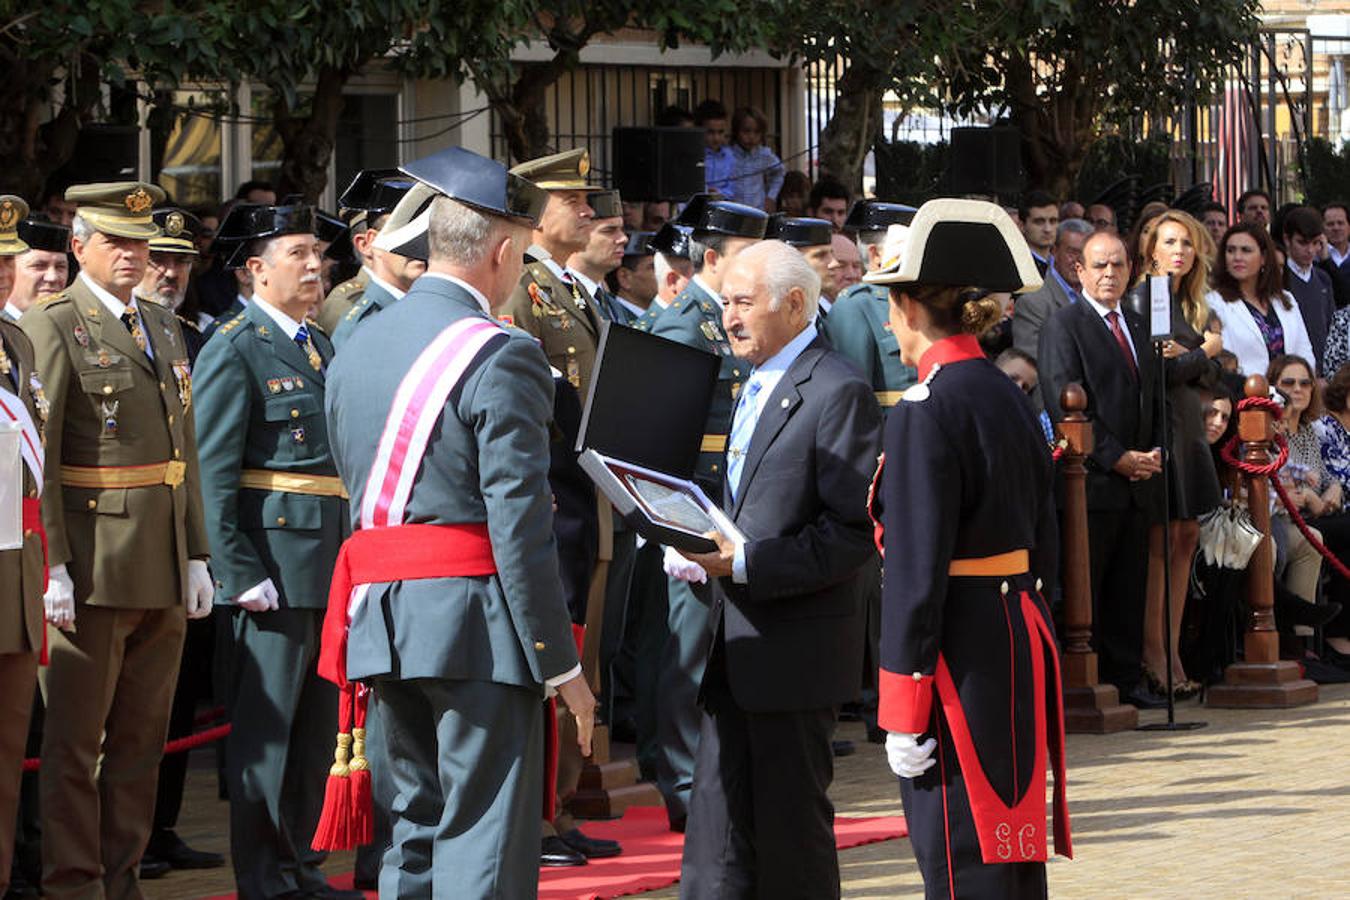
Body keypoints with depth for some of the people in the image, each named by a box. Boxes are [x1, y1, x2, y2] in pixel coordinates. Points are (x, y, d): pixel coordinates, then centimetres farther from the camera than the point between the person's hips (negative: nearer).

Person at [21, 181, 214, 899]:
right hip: (92, 567, -7)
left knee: (142, 737, 11)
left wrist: (197, 555, 12)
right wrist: (51, 566, -18)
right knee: (75, 739, -1)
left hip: (164, 568, 7)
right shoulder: (52, 328, -7)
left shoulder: (164, 329, 15)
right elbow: (34, 458, -12)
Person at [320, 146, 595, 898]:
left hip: (381, 613, 8)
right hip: (476, 617, -8)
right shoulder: (501, 358, -13)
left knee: (415, 829, 17)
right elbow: (521, 527, -16)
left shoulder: (358, 347, 12)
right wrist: (562, 664, -11)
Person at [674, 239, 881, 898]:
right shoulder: (753, 388, 18)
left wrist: (746, 564, -23)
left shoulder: (838, 392, -11)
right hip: (736, 646, 8)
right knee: (717, 847, 8)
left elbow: (854, 532, -17)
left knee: (791, 828, 0)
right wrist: (703, 549, 6)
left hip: (795, 646, -8)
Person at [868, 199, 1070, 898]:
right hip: (1022, 642, 9)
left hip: (960, 657, -9)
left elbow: (918, 567, -18)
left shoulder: (926, 408, -14)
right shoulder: (1010, 398, 11)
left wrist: (903, 712, -15)